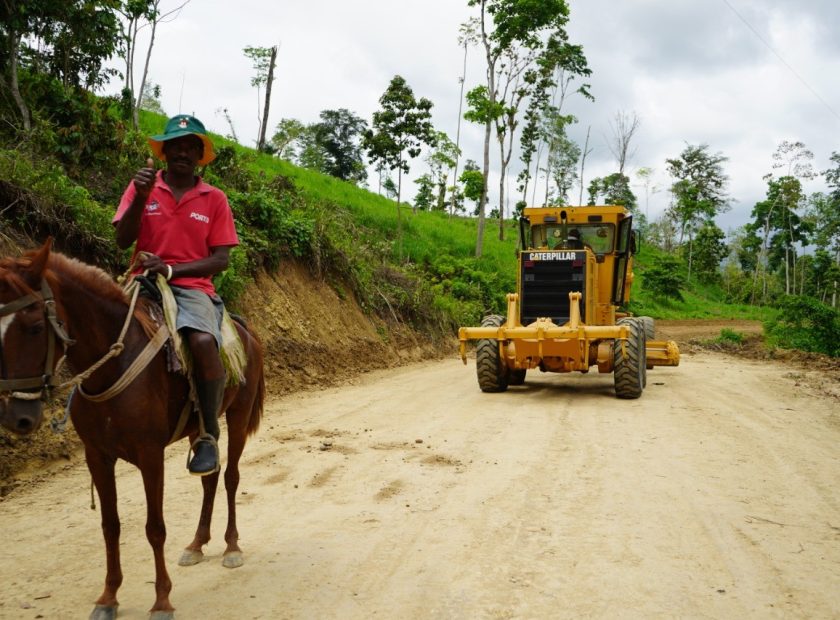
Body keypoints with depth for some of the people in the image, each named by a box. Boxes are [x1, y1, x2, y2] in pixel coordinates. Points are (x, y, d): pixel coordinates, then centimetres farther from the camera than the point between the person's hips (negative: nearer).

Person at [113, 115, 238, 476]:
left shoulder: (214, 199, 7)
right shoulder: (142, 187, 9)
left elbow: (220, 260, 1)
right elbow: (122, 241, -1)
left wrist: (170, 269, -12)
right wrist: (141, 197, -14)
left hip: (191, 287, -2)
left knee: (203, 342, -34)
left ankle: (208, 436, -18)